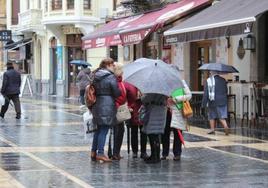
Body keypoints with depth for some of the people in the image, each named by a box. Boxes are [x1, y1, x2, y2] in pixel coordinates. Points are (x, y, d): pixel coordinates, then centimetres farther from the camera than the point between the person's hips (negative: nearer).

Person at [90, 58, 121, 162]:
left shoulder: (95, 76, 10)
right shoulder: (111, 77, -11)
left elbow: (93, 90, 14)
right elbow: (117, 93, -12)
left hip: (96, 106, 7)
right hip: (108, 106, -7)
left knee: (99, 129, 16)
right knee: (104, 129, -3)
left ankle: (93, 152, 18)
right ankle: (100, 153, -4)